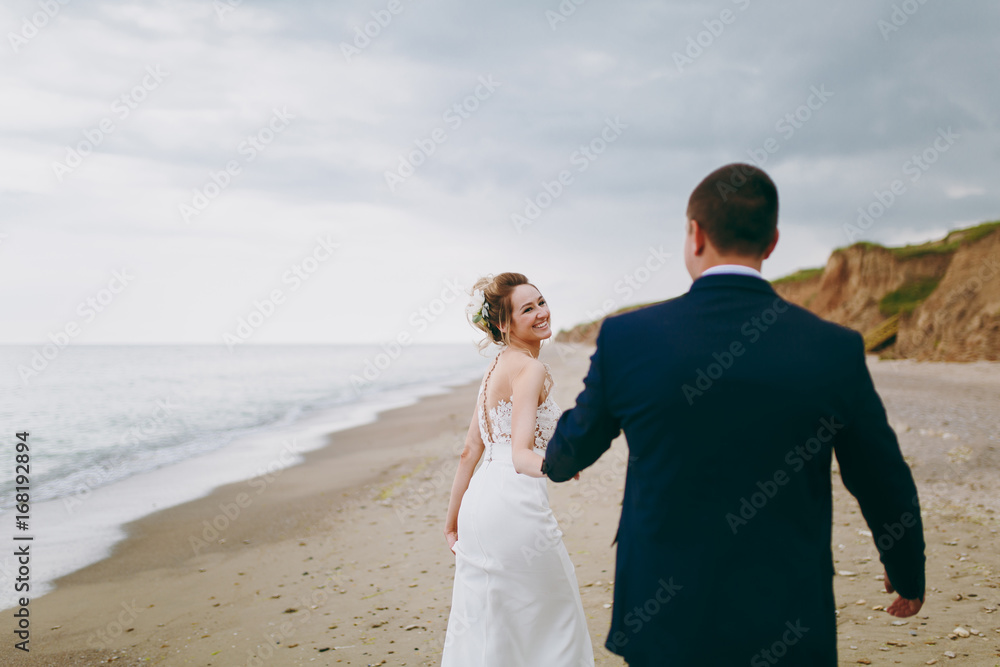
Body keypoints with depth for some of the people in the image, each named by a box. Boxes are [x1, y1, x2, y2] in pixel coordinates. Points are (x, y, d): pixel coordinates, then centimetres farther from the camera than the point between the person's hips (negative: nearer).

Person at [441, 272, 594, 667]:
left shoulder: (497, 368, 15)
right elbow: (521, 454, -22)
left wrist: (453, 519, 21)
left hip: (480, 501, 9)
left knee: (481, 626, 15)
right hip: (516, 504, -9)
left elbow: (469, 451, 17)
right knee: (554, 618, 9)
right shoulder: (530, 368, -12)